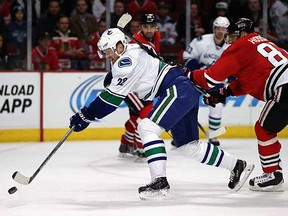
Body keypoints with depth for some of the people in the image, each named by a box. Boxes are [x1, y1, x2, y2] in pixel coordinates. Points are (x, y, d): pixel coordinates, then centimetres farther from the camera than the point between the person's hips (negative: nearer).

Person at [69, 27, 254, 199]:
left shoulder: (128, 59, -12)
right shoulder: (134, 53, 17)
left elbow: (114, 95, -17)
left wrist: (86, 115, -16)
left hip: (179, 91, -11)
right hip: (187, 92, 11)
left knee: (148, 127, -20)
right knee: (189, 146, 15)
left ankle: (160, 182, -25)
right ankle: (237, 166, 26)